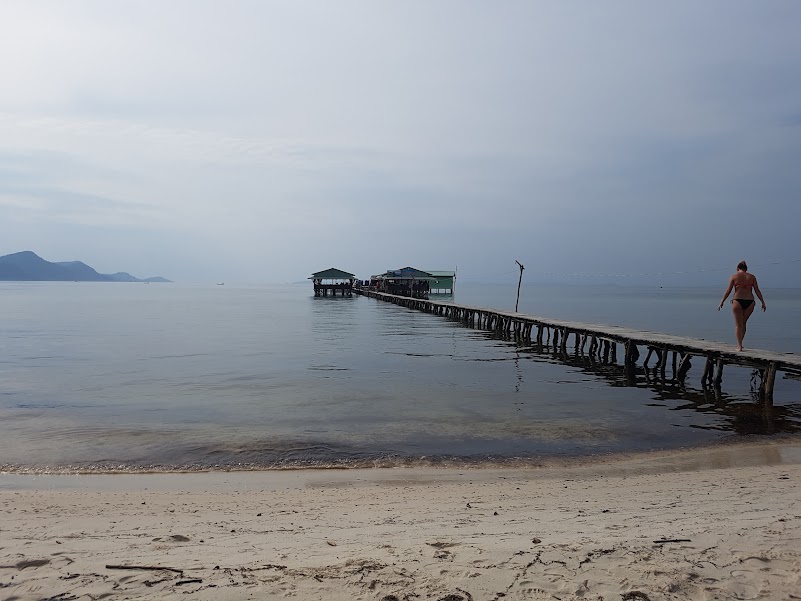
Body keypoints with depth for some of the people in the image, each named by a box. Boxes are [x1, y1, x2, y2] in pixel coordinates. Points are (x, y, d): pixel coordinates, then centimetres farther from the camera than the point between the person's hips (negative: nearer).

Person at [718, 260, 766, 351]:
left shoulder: (734, 277, 2)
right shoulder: (752, 277, 8)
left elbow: (728, 291, 0)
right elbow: (757, 291, 6)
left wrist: (722, 302, 5)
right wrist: (763, 302, 10)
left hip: (737, 301, -2)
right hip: (749, 302, 2)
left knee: (738, 324, 4)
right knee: (743, 323, 19)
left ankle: (739, 346, -2)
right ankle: (740, 343, 23)